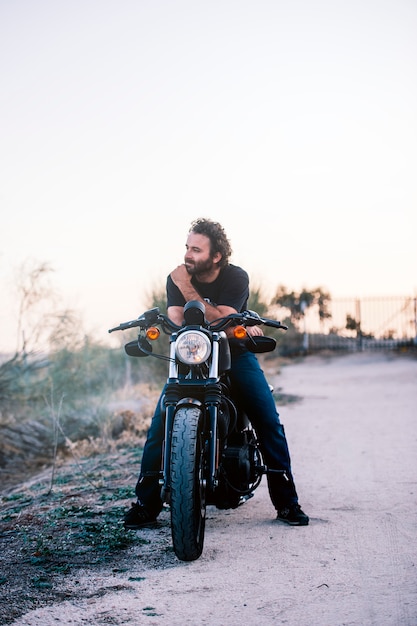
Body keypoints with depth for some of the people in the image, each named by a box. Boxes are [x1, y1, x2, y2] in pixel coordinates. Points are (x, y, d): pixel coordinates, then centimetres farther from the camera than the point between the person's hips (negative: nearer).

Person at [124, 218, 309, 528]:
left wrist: (187, 288, -31)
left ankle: (287, 501, -1)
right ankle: (146, 503, -6)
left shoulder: (236, 278, -13)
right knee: (160, 421, -15)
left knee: (269, 422, -13)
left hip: (235, 353, -1)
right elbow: (177, 321, -23)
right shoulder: (177, 278, -8)